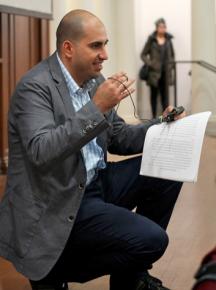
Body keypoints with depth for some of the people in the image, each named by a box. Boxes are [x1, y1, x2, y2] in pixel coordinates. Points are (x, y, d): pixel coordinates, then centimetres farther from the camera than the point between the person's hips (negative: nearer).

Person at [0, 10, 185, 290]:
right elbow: (40, 152, -31)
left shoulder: (94, 79, 7)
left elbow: (116, 136, 16)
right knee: (152, 240, -18)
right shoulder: (35, 87, -18)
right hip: (58, 204, -9)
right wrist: (96, 107, -34)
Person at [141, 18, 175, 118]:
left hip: (166, 72, 3)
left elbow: (172, 55, 18)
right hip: (154, 72, -3)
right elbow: (143, 55, 0)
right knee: (154, 95, 6)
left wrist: (171, 65, 5)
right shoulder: (151, 40, -3)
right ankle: (154, 116, 12)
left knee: (165, 95, 4)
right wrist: (150, 64, -11)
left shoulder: (168, 40, 8)